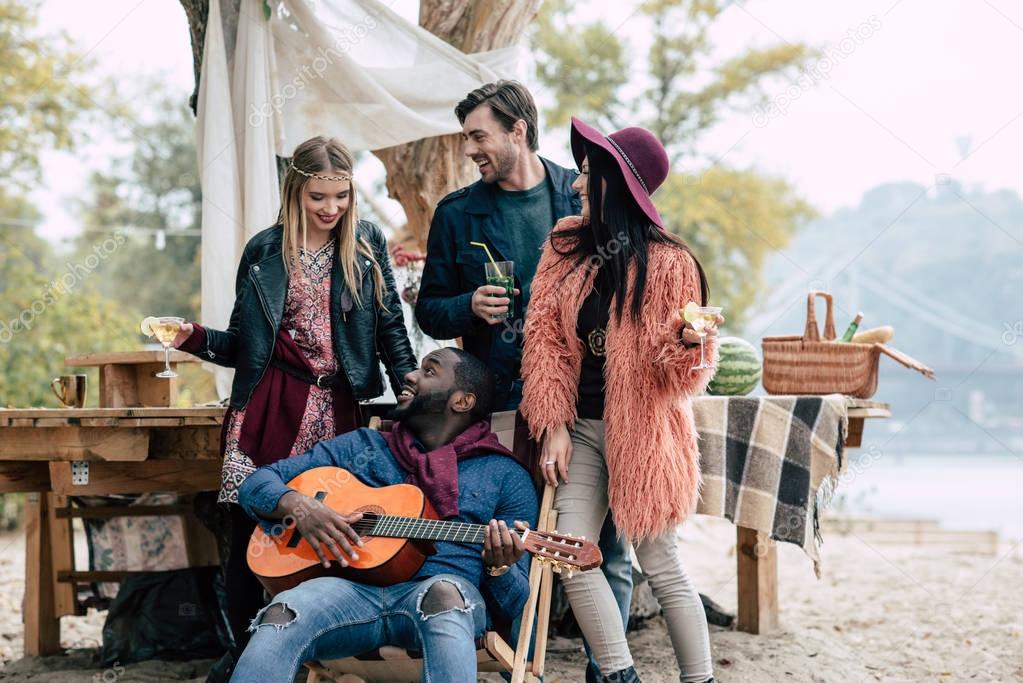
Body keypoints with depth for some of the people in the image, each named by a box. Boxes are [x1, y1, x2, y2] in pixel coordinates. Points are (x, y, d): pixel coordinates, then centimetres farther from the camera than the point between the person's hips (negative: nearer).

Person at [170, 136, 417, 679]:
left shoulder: (367, 245, 7)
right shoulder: (264, 252, 6)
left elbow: (390, 327, 6)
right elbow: (242, 344, 9)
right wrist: (196, 339, -7)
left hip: (337, 409, 0)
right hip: (270, 405, 0)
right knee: (250, 530, -2)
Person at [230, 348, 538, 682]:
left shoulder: (506, 476, 14)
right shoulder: (362, 446, 22)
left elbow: (513, 605, 10)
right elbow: (257, 483, 19)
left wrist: (499, 568, -14)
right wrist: (296, 504, -4)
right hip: (353, 587, 2)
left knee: (444, 593, -39)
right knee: (283, 615, -32)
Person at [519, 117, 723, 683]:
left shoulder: (667, 262, -9)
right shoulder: (566, 243, 4)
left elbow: (680, 363, -7)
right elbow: (544, 334, 3)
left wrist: (688, 339, -32)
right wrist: (554, 425, -3)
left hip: (640, 432, -5)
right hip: (580, 427, 5)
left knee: (659, 564, -1)